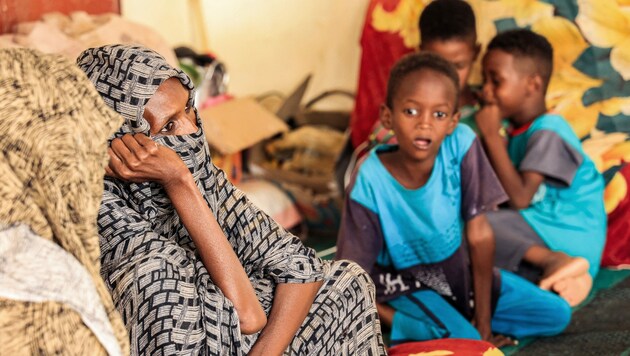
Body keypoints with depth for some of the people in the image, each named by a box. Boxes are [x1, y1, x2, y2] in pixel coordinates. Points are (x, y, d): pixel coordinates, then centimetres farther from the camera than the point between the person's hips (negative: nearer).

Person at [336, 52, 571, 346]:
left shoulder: (462, 144, -22)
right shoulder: (370, 183, -28)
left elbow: (479, 234, -15)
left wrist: (483, 320, -12)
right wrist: (403, 323, -22)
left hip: (459, 270, 5)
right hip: (405, 285, -4)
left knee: (557, 315, 2)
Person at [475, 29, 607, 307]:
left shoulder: (548, 132, -14)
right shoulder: (518, 128, 12)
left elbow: (520, 198, -21)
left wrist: (491, 136, -16)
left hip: (565, 235, -9)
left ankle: (554, 261, -19)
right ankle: (563, 278, -18)